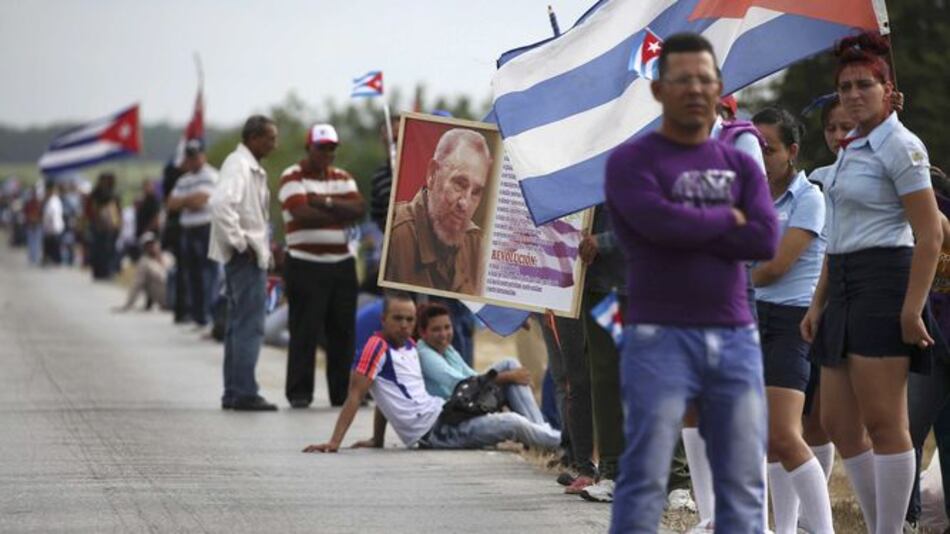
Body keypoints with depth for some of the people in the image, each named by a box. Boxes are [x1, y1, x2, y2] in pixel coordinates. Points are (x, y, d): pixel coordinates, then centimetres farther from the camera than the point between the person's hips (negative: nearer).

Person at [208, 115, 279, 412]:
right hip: (246, 257, -10)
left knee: (240, 325, 12)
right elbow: (220, 203, -29)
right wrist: (240, 243, -22)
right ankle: (244, 393, -9)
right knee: (250, 325, -9)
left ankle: (234, 393, 16)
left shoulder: (251, 167, 17)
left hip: (250, 256, 10)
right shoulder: (239, 165, -14)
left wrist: (262, 245, 17)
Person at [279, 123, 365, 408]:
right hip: (306, 264, -5)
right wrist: (341, 215, -6)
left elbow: (358, 208, -1)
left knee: (343, 330, 5)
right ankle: (299, 392, -2)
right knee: (305, 330, -6)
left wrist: (324, 202, -13)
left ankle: (343, 392, 10)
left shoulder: (342, 178, 16)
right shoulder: (293, 177, -1)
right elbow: (302, 213, -17)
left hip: (342, 264, 5)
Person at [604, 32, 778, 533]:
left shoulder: (741, 167, 14)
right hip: (660, 341, -4)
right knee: (644, 480, -10)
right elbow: (662, 224, -19)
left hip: (736, 341, 4)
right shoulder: (630, 163, 0)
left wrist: (688, 230, -8)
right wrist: (727, 219, -2)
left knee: (744, 486, 0)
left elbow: (765, 241, -3)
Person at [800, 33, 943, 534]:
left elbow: (929, 236, -14)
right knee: (840, 425, 8)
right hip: (844, 286, 9)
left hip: (883, 284, -9)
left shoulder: (900, 146, -9)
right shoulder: (851, 148, 17)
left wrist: (912, 309, -20)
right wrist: (818, 303, 19)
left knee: (883, 423, -9)